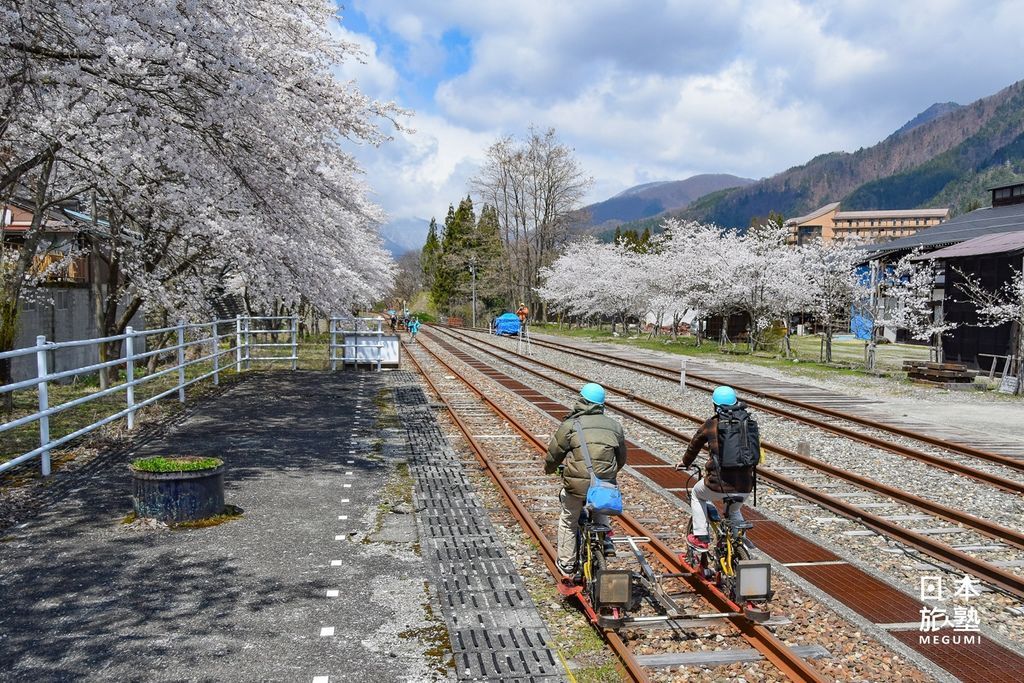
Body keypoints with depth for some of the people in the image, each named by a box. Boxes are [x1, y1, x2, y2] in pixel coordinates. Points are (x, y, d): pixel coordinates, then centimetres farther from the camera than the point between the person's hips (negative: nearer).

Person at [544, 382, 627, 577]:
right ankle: (605, 539, 21)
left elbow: (554, 455, 3)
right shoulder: (615, 426, 9)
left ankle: (566, 566, 25)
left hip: (576, 484, -2)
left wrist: (549, 469, 23)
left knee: (568, 522, 19)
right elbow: (621, 459, 19)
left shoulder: (570, 425, -2)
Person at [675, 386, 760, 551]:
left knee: (696, 494, 28)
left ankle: (700, 538, 22)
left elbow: (695, 444, 16)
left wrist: (685, 463, 35)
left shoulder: (712, 424, 1)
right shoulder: (750, 422, 9)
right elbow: (757, 450, 19)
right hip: (745, 486, 4)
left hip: (719, 483, -4)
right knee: (734, 511, 34)